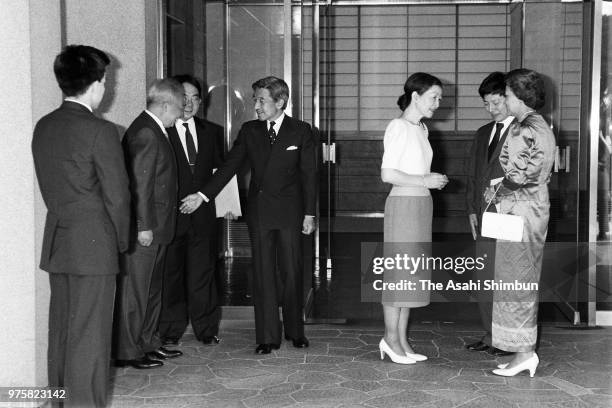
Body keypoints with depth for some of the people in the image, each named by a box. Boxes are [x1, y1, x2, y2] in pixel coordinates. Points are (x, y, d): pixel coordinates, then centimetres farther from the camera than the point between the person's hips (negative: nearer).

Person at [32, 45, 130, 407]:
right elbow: (117, 196, -12)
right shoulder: (100, 131, -15)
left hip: (56, 243, 7)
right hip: (93, 245, -7)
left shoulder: (43, 127, 6)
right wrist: (121, 241, 2)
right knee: (89, 336, 0)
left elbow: (48, 187, 10)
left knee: (61, 331, 16)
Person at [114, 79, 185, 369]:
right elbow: (140, 184, -21)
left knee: (152, 289, 18)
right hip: (144, 228, -11)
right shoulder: (145, 133, -17)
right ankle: (127, 352, 7)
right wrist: (143, 225, -22)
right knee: (134, 289, -2)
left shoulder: (154, 131, 14)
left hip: (155, 227, 11)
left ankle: (148, 343, 29)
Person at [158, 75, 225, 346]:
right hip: (170, 216, -3)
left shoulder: (212, 132, 11)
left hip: (203, 215, 3)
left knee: (203, 271, 8)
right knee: (170, 272, 6)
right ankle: (171, 330, 18)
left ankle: (206, 329, 20)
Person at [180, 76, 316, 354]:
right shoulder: (249, 131, 7)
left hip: (289, 211, -2)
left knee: (292, 273, 5)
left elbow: (309, 174, 1)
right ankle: (267, 337, 10)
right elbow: (229, 166, 5)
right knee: (262, 274, 3)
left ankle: (295, 331, 21)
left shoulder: (301, 131, 1)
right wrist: (203, 195, -4)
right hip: (259, 211, 2)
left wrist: (309, 213, -3)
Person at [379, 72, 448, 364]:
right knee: (398, 271, -3)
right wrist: (425, 180, -16)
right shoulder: (398, 127, -11)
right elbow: (387, 174, -17)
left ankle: (401, 341, 15)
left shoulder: (421, 129, 15)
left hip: (421, 203, 9)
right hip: (403, 203, -9)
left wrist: (433, 180, 4)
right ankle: (391, 339, 6)